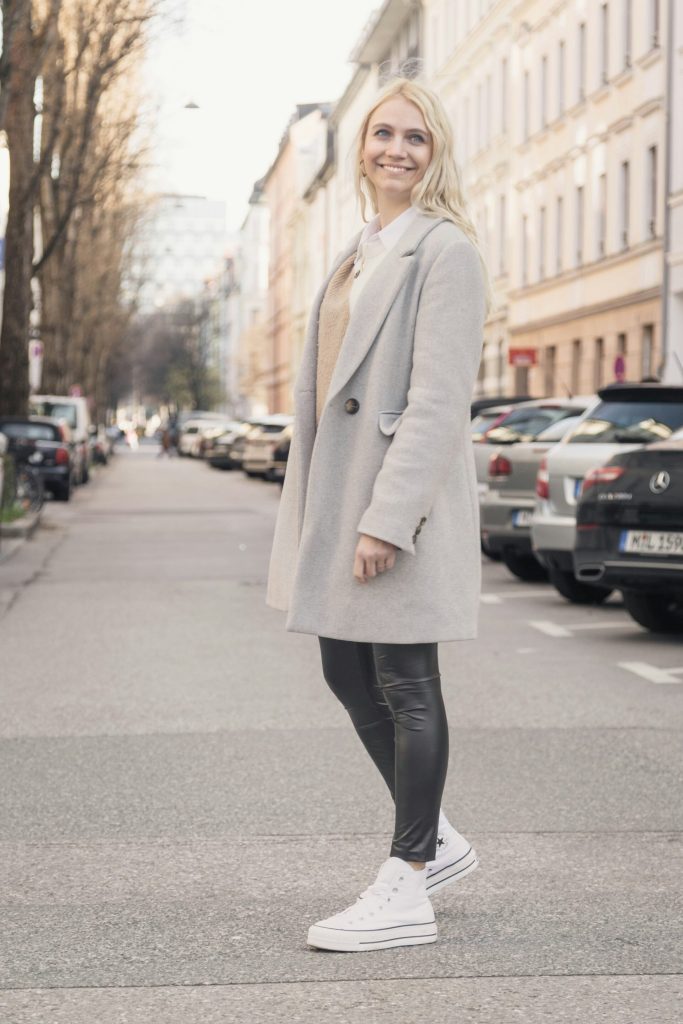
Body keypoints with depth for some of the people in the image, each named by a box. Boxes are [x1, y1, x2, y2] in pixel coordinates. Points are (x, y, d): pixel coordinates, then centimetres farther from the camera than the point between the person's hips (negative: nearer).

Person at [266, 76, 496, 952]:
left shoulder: (444, 251, -10)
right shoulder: (360, 252, 17)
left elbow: (439, 399, -18)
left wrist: (387, 518, -23)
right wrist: (313, 508, 15)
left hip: (405, 496, -9)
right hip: (344, 489, 9)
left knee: (404, 685, -2)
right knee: (348, 676, 14)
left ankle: (406, 891, 8)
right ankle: (435, 841, 30)